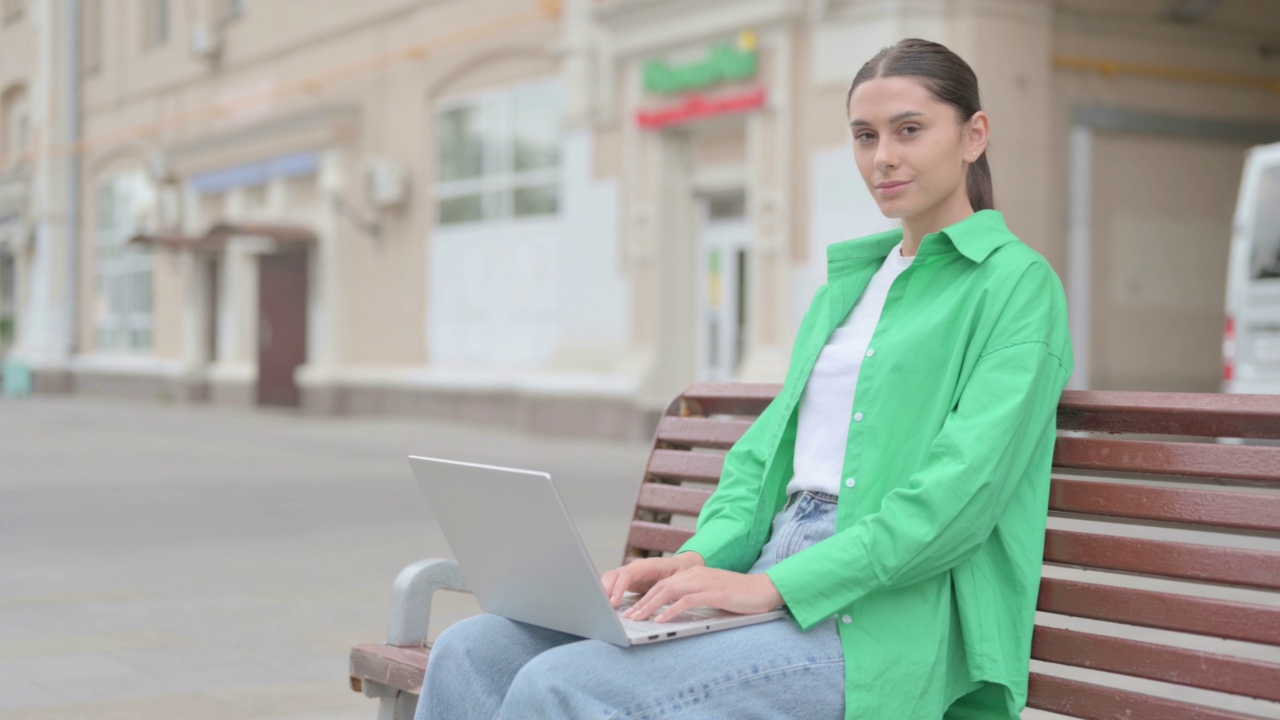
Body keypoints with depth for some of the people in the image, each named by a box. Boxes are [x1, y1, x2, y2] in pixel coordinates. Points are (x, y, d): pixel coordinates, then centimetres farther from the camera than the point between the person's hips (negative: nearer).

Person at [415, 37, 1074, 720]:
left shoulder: (1016, 282, -1)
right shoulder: (847, 281, 23)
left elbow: (961, 491, -14)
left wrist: (775, 585, -20)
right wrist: (702, 556, -3)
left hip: (878, 617, -7)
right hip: (772, 577, 7)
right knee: (471, 653, -12)